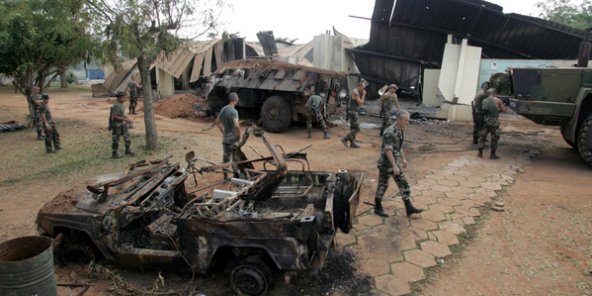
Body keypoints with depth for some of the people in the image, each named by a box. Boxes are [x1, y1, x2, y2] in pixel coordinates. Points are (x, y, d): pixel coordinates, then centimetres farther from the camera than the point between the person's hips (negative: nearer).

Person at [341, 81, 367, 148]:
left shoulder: (358, 93, 17)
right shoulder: (355, 92, -13)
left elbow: (361, 104, 18)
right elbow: (360, 103, -16)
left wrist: (363, 95, 9)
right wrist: (363, 95, -5)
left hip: (355, 112, 10)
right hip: (353, 112, -10)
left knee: (353, 128, 11)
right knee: (356, 128, -11)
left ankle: (352, 143, 15)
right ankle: (345, 139, -8)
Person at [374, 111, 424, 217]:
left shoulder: (400, 130, 6)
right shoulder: (390, 132, -24)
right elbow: (388, 150, -28)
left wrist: (403, 159, 23)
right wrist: (395, 166, -30)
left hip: (394, 162, 9)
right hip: (386, 163, -9)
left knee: (403, 184, 7)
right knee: (383, 185, 5)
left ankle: (409, 208, 11)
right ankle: (377, 208, 21)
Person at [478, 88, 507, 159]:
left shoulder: (484, 101, 5)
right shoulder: (498, 100, -5)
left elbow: (482, 110, 10)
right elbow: (504, 110, -3)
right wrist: (504, 106, 18)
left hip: (486, 121, 3)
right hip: (494, 121, -3)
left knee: (482, 136, 14)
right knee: (495, 138, 8)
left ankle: (480, 153, 15)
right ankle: (492, 154, 12)